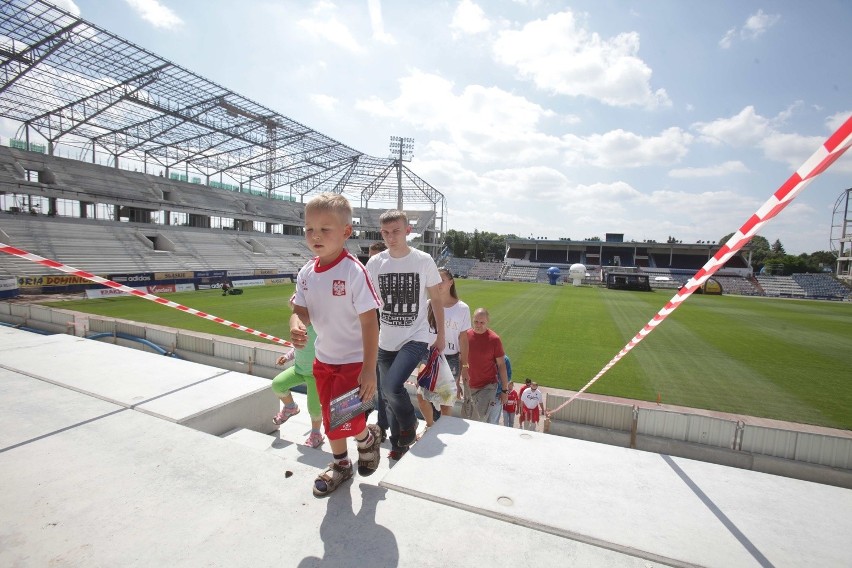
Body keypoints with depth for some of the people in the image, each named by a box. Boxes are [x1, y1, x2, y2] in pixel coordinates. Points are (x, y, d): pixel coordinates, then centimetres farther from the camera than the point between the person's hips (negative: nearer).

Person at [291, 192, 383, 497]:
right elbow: (301, 309, 6)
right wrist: (296, 326, -19)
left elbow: (369, 322, -22)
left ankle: (368, 437, 28)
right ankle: (341, 464, 46)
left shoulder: (353, 271, -22)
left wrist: (369, 369, -23)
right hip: (323, 359, 7)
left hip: (354, 360, -6)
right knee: (330, 419, 19)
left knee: (346, 422, -8)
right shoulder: (306, 273, -3)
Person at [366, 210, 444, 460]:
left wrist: (441, 335, 3)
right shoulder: (375, 263, -3)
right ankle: (398, 446, 37)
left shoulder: (423, 260, -8)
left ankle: (409, 425, 10)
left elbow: (436, 300, 1)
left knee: (391, 387, -22)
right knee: (389, 396, 13)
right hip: (386, 342, 4)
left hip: (415, 338, -3)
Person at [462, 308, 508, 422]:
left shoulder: (494, 339, -12)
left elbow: (501, 365, -6)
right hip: (470, 386, 4)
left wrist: (505, 390, -4)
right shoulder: (466, 336, -3)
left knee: (479, 420, -11)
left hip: (488, 386, -4)